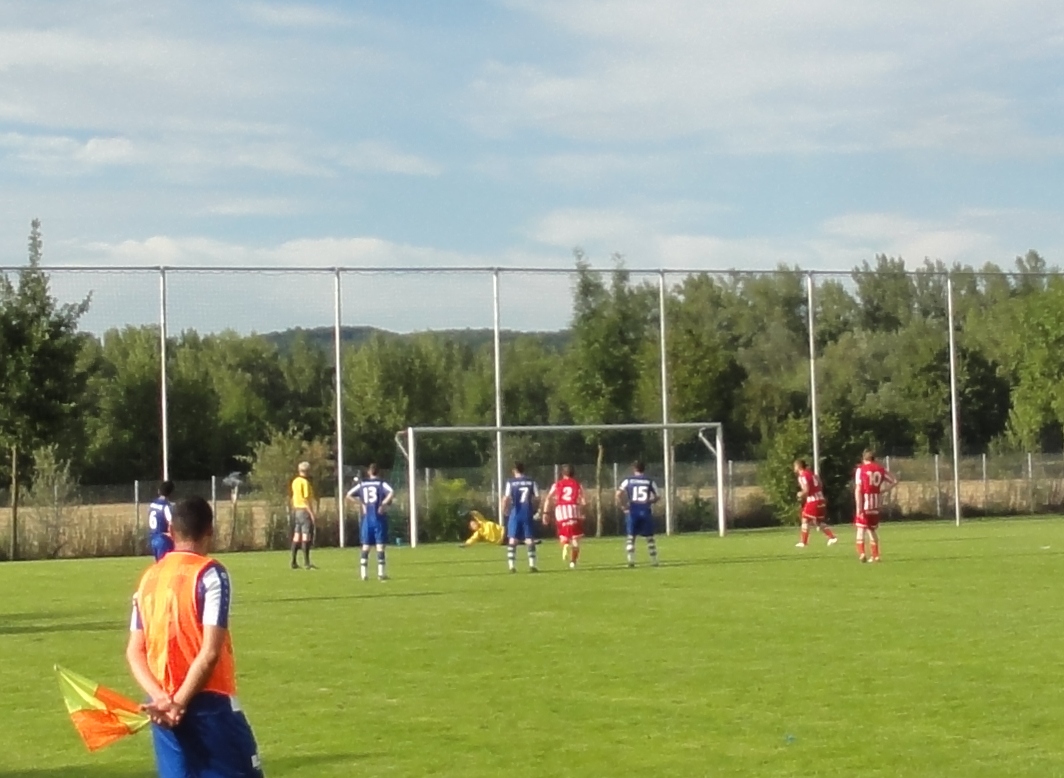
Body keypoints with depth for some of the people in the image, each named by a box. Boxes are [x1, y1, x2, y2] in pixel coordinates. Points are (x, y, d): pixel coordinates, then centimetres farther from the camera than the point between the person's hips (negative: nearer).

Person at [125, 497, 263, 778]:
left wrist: (160, 697, -7)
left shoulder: (149, 578, 11)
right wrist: (180, 702, -15)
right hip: (209, 702, -6)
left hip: (162, 707, 6)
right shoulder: (210, 573, -9)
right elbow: (210, 652, -18)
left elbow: (134, 651, 4)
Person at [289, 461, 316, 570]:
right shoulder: (305, 482, -13)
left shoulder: (295, 481, 12)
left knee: (296, 536, 10)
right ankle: (306, 563, -11)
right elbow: (306, 499, -18)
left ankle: (293, 562, 11)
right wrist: (312, 514, -18)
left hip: (296, 509, 8)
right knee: (306, 536, -8)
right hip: (305, 510, -8)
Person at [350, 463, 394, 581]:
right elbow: (391, 492, -20)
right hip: (379, 518, -3)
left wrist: (362, 504, 6)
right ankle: (381, 573, -4)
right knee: (380, 545, 0)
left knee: (365, 546, 8)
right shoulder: (381, 483, -2)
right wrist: (384, 504, -11)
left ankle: (364, 574, 3)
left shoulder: (362, 484, 9)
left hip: (367, 517, 3)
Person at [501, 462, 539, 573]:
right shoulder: (531, 482, 2)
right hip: (528, 513, 1)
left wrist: (503, 510, 7)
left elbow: (506, 498, -9)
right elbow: (537, 498, 0)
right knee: (530, 540, 6)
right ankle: (532, 565, -1)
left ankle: (512, 566, 0)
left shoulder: (511, 482, -3)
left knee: (512, 540, 5)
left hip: (515, 513, -1)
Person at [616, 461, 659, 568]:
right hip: (645, 510, 0)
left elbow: (619, 494, -8)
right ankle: (654, 560, 11)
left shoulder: (628, 481, 3)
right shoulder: (650, 482, 4)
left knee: (631, 536, 7)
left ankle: (631, 560, -5)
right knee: (649, 537, 11)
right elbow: (656, 497, 4)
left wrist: (622, 505, 2)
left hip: (632, 511, 0)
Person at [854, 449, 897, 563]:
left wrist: (858, 507, -13)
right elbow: (893, 481, 14)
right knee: (872, 530, 16)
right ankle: (875, 555, 16)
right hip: (876, 504, 4)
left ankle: (862, 553, -15)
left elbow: (858, 489, -12)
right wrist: (883, 491, 13)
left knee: (861, 529, 2)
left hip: (864, 503, -4)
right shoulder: (880, 469, 8)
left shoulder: (861, 469, -6)